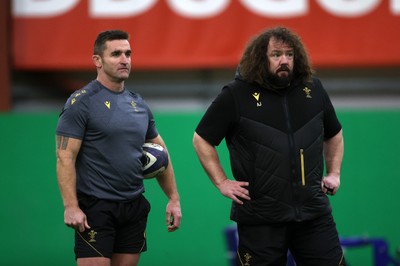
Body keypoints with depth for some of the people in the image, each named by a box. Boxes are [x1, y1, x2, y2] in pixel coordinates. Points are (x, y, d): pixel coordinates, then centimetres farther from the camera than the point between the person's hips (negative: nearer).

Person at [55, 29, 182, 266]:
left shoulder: (139, 104, 13)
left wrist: (174, 198, 12)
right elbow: (65, 158, -12)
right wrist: (71, 207, -21)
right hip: (95, 208, -6)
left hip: (134, 207, 6)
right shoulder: (82, 102, -7)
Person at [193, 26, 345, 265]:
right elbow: (202, 140, 3)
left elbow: (334, 134, 24)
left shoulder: (313, 89, 7)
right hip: (261, 217, -3)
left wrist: (334, 173, 14)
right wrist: (222, 182, -3)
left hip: (313, 211, 3)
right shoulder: (236, 95, -5)